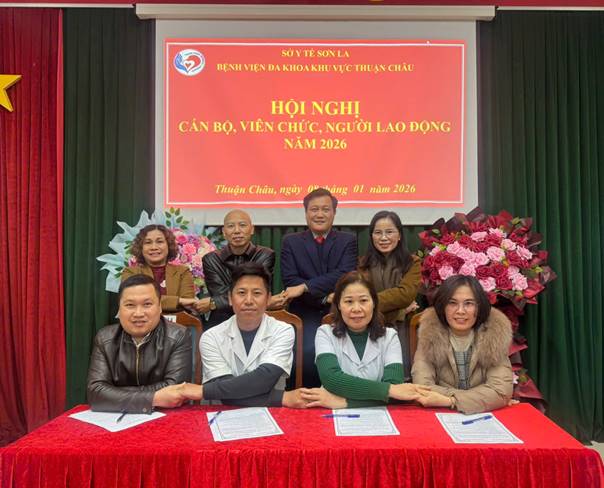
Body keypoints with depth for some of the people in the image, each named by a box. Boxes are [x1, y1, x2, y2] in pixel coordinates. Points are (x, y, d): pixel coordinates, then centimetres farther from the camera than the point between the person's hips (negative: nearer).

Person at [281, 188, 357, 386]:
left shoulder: (348, 240, 10)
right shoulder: (291, 241, 10)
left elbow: (345, 275, -6)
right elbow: (290, 281, 0)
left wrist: (305, 286, -15)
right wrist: (325, 297, -12)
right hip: (306, 313, 0)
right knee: (309, 351, -26)